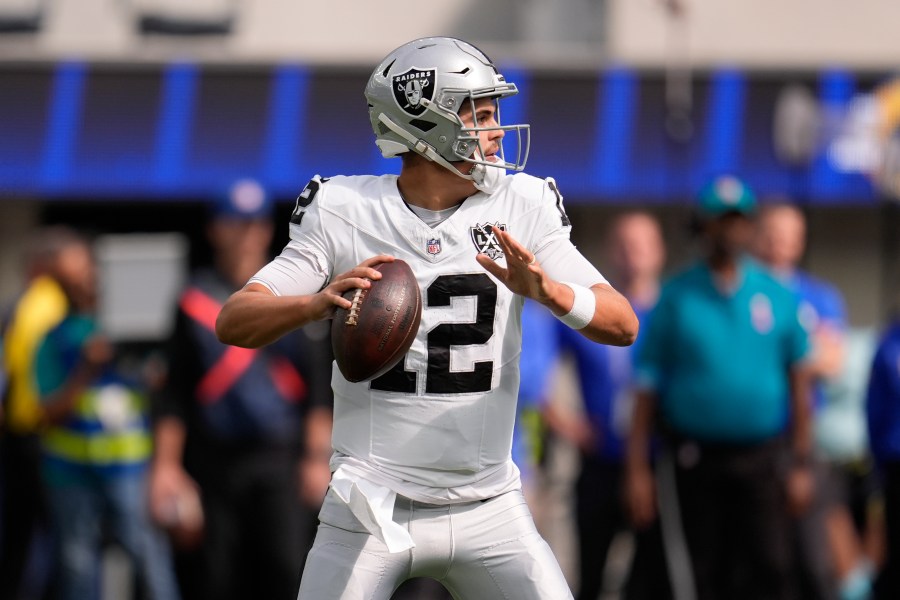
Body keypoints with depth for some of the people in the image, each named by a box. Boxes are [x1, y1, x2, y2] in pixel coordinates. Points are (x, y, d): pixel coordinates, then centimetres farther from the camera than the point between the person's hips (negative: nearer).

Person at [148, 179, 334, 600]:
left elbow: (318, 389, 8)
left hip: (279, 464, 0)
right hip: (212, 463, 0)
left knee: (288, 566, -15)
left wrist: (318, 456, -1)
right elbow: (174, 394, 7)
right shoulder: (195, 301, 7)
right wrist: (166, 466, 1)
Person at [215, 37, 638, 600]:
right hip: (372, 508, -2)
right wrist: (321, 301, -29)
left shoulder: (522, 208, 0)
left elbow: (623, 325, -5)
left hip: (488, 509, 2)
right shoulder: (343, 212, -4)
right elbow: (233, 322, -9)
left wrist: (546, 290, -25)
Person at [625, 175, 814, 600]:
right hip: (693, 461, -1)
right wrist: (637, 468, -4)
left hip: (761, 459, 1)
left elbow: (799, 385, 8)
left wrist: (800, 464, 3)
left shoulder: (778, 296, 7)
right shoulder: (676, 297, 3)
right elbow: (646, 388, 1)